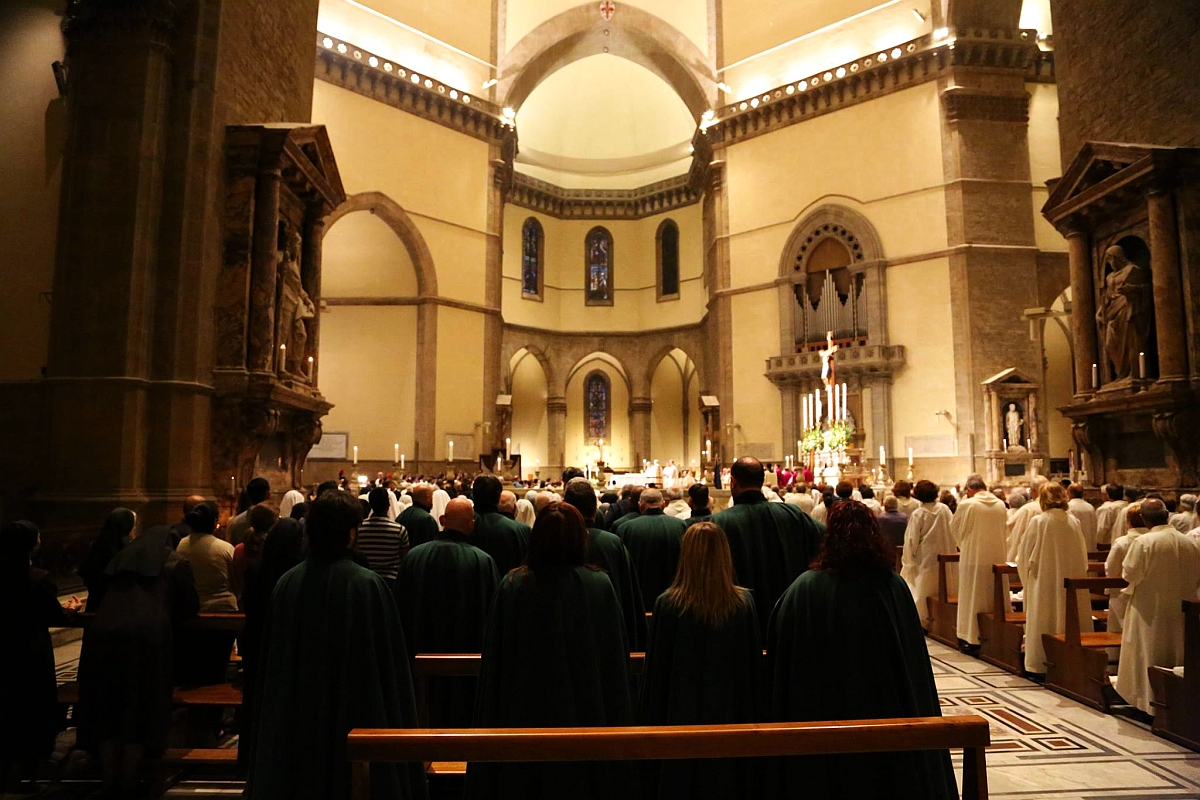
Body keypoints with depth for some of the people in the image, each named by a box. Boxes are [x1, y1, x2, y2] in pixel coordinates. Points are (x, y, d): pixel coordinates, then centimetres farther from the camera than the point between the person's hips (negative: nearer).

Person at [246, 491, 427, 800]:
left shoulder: (287, 583, -7)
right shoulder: (368, 585, -18)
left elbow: (270, 664, 3)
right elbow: (389, 666, -13)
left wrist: (278, 714, 16)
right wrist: (395, 725, -1)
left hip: (294, 718, 4)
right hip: (356, 714, -3)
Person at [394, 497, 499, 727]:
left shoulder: (414, 556, -8)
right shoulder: (482, 561, -18)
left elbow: (402, 607, 2)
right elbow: (492, 612, -11)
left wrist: (410, 649, 15)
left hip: (425, 650, 3)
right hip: (468, 653, -2)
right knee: (462, 715, 12)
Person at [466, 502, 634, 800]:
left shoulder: (512, 586, -11)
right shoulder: (600, 586, -12)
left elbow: (495, 661, -5)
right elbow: (617, 661, -7)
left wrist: (493, 722, 6)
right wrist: (618, 719, 4)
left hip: (524, 712, 1)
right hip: (586, 712, 0)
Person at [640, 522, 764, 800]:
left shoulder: (668, 604, -13)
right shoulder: (743, 602, -7)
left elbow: (656, 672, -7)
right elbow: (755, 666, 0)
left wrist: (651, 723, 3)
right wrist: (755, 719, 11)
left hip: (681, 716, -2)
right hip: (730, 714, 2)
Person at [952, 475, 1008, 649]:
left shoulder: (967, 504, -13)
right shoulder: (1001, 505, 1)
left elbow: (954, 527, 0)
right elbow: (1004, 528, 14)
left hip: (974, 558, -4)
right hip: (997, 557, 4)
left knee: (974, 598, 5)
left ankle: (974, 638, 7)